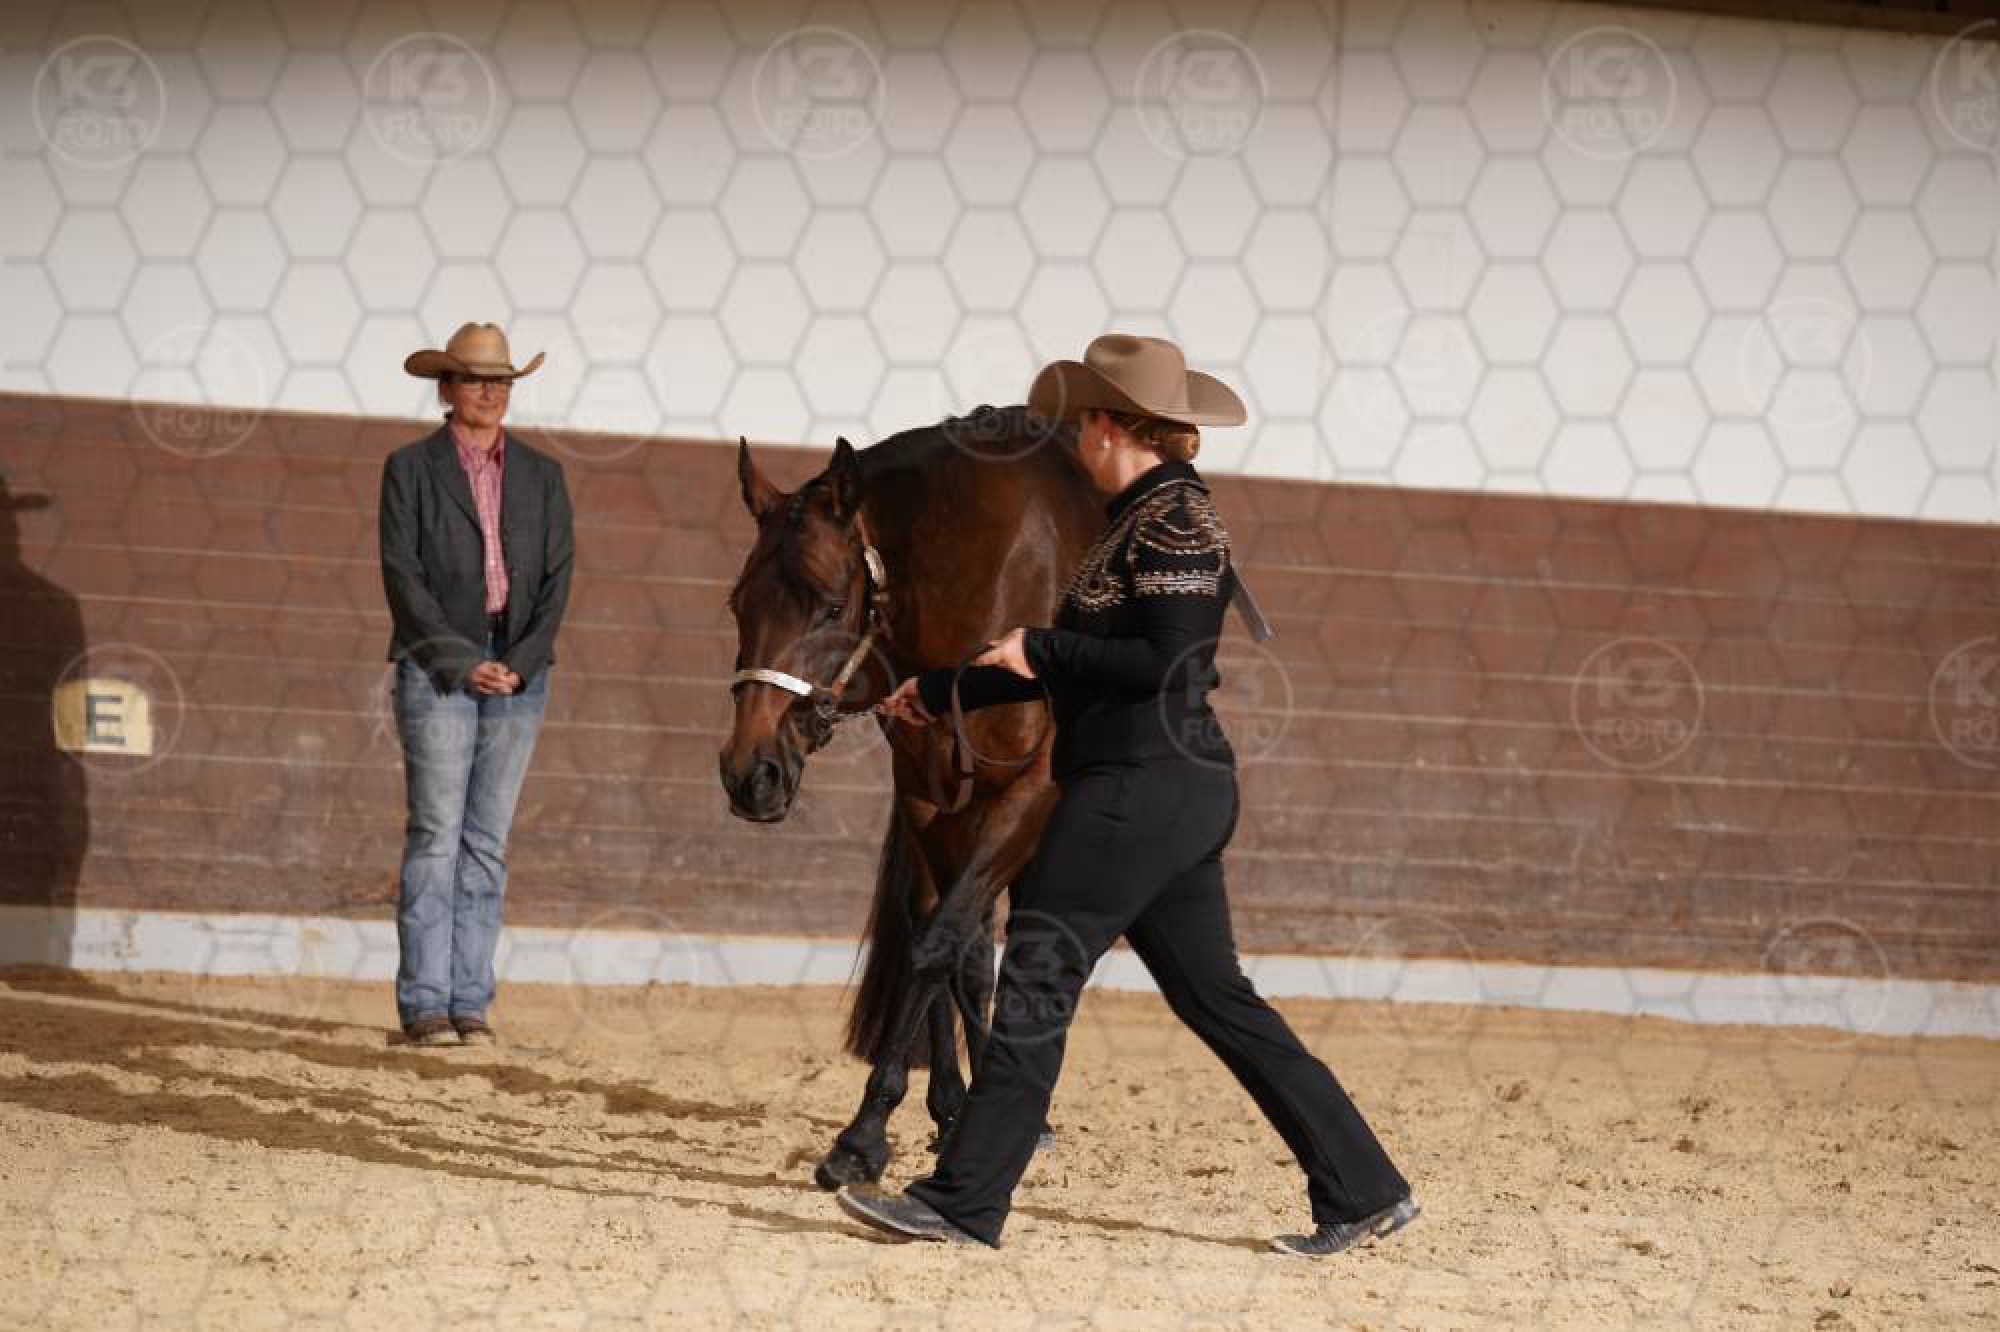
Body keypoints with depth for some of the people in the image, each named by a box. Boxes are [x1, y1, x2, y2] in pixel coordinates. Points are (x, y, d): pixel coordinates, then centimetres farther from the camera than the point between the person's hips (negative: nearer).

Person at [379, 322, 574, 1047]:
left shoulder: (541, 476, 12)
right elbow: (403, 574, -5)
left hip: (518, 671, 3)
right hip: (437, 666, -3)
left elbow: (556, 577, 7)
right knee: (435, 836, -7)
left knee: (487, 843, 4)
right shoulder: (411, 469, 3)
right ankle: (424, 1004, -6)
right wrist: (461, 662, -13)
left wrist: (523, 660, -8)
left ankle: (471, 1001, 5)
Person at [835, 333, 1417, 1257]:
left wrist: (1039, 647, -12)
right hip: (1178, 791, 10)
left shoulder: (1174, 517, -12)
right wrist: (940, 694, 28)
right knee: (1212, 997, 10)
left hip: (1142, 789, -10)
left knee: (1037, 976, -5)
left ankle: (965, 1201, -2)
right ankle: (1362, 1190, 10)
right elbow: (1080, 662, 24)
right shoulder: (1143, 518, 18)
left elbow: (1158, 661, -21)